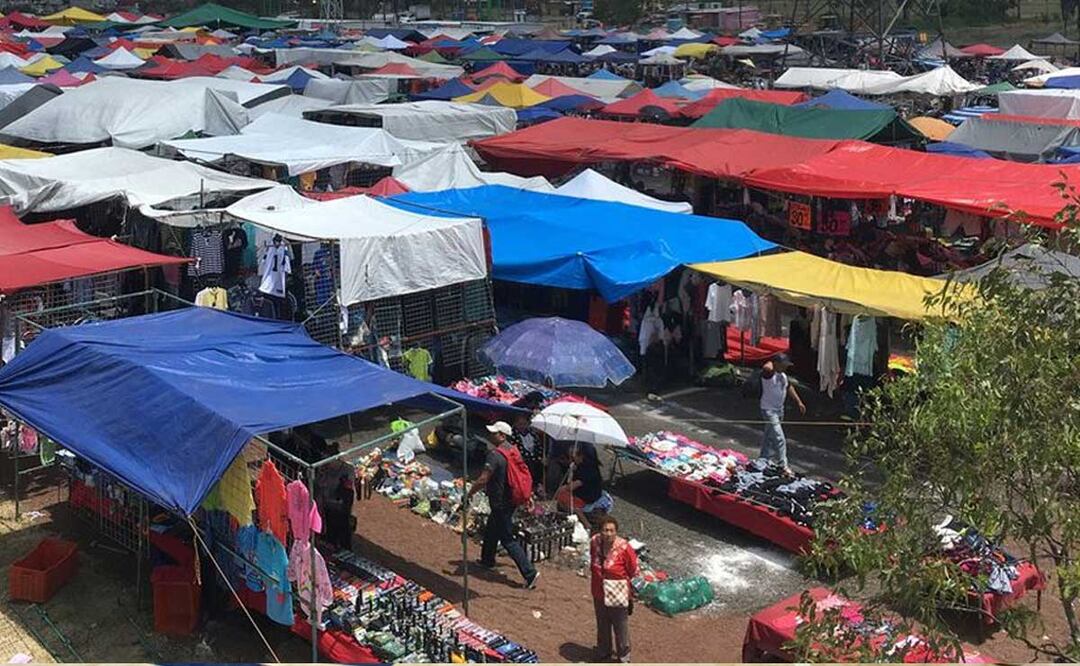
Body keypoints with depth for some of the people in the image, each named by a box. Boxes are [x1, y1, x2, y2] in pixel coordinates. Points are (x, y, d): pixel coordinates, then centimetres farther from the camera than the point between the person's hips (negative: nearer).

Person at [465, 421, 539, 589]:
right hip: (510, 499, 9)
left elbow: (483, 479, -26)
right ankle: (487, 560, 45)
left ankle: (529, 572, -7)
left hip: (500, 504, -9)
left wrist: (469, 493, -12)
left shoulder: (495, 455, -23)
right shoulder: (512, 450, 5)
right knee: (491, 531, 27)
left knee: (508, 540, -4)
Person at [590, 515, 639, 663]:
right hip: (599, 594, 4)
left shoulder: (624, 548, -24)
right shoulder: (594, 542, -12)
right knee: (602, 626, 23)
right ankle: (603, 652, 45)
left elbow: (634, 574, -10)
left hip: (617, 596, -4)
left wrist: (631, 597, -3)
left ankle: (623, 656, 33)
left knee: (621, 628, 12)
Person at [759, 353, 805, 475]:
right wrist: (770, 363, -20)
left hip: (779, 409, 9)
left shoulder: (783, 375, 8)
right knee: (779, 439, -12)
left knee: (770, 437, 20)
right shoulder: (769, 374, -19)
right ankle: (783, 466, -10)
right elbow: (767, 368, -43)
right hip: (769, 410, -9)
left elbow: (789, 387, 22)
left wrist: (799, 402, 19)